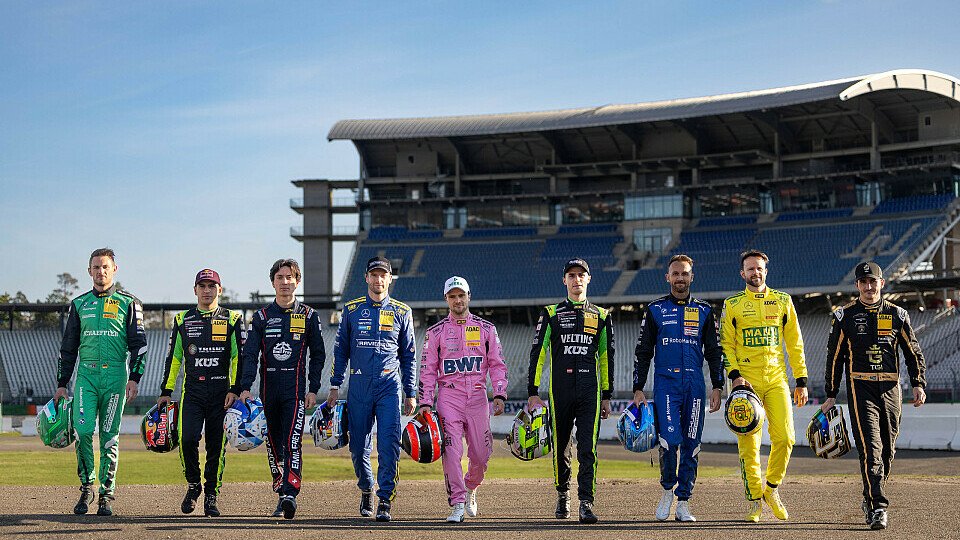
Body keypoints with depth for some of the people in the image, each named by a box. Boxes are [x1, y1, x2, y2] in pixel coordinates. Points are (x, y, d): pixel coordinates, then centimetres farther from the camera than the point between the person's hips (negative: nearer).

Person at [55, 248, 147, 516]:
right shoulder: (79, 304, 14)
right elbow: (68, 347, 17)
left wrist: (134, 378, -8)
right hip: (86, 374, 2)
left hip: (115, 375, -2)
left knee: (110, 435, -2)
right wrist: (62, 384, 12)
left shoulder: (128, 303, 7)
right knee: (83, 430, -13)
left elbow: (139, 344, 4)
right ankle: (86, 487, 3)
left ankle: (106, 494, 4)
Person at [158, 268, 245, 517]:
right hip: (192, 391, 1)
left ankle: (211, 496, 13)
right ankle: (193, 485, 8)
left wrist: (235, 390, -7)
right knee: (187, 439, -15)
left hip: (221, 393, -1)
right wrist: (166, 391, 11)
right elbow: (173, 357, 15)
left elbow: (239, 357, 2)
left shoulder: (232, 320, 6)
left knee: (216, 446, 1)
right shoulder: (183, 320, 12)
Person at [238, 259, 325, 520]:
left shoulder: (309, 316, 7)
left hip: (295, 388, -3)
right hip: (268, 388, 3)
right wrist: (245, 388, -11)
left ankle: (290, 495, -24)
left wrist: (313, 390, 1)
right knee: (273, 443, 7)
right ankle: (281, 493, 18)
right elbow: (250, 354, 1)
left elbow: (318, 355, 10)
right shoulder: (262, 316, 9)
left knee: (292, 442, -15)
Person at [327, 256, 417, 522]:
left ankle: (384, 501, -11)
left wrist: (410, 393, 7)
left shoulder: (401, 312, 8)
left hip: (390, 384, -1)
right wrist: (335, 385, 4)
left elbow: (408, 356, 11)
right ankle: (366, 489, 29)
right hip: (359, 385, 1)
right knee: (358, 445, 5)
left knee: (389, 444, -13)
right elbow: (341, 350, 11)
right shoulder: (351, 310, 8)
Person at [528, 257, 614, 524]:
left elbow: (606, 358, 16)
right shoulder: (551, 314, 7)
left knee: (588, 449, -10)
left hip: (590, 391, 0)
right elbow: (538, 353, 4)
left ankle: (586, 502, -12)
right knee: (560, 448, 8)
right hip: (560, 390, 0)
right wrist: (533, 393, -3)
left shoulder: (601, 316, 12)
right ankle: (562, 495, 28)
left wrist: (607, 396, 14)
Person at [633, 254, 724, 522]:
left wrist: (717, 387, 3)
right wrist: (638, 389, 1)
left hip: (695, 385, 2)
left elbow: (714, 352, 13)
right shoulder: (655, 310, 7)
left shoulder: (704, 311, 12)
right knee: (670, 439, -16)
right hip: (665, 383, -2)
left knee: (691, 444, 1)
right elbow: (643, 352, 8)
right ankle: (667, 489, 7)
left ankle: (683, 503, 9)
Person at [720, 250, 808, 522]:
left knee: (784, 437, -10)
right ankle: (754, 500, 6)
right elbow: (726, 344, 7)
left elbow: (794, 344, 12)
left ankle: (772, 488, 12)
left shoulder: (782, 301, 11)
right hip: (747, 380, -1)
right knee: (749, 443, -4)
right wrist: (734, 375, -8)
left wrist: (801, 381, 8)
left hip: (777, 379, 1)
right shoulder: (732, 304, 8)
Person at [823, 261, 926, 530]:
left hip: (890, 389, 3)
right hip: (860, 387, -3)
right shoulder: (844, 316, 4)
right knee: (870, 448, -15)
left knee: (887, 451, 7)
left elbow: (913, 353, 15)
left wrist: (918, 384, 2)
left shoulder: (897, 315, 9)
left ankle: (870, 499, 27)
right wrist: (831, 396, 6)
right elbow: (834, 357, 8)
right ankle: (877, 508, -20)